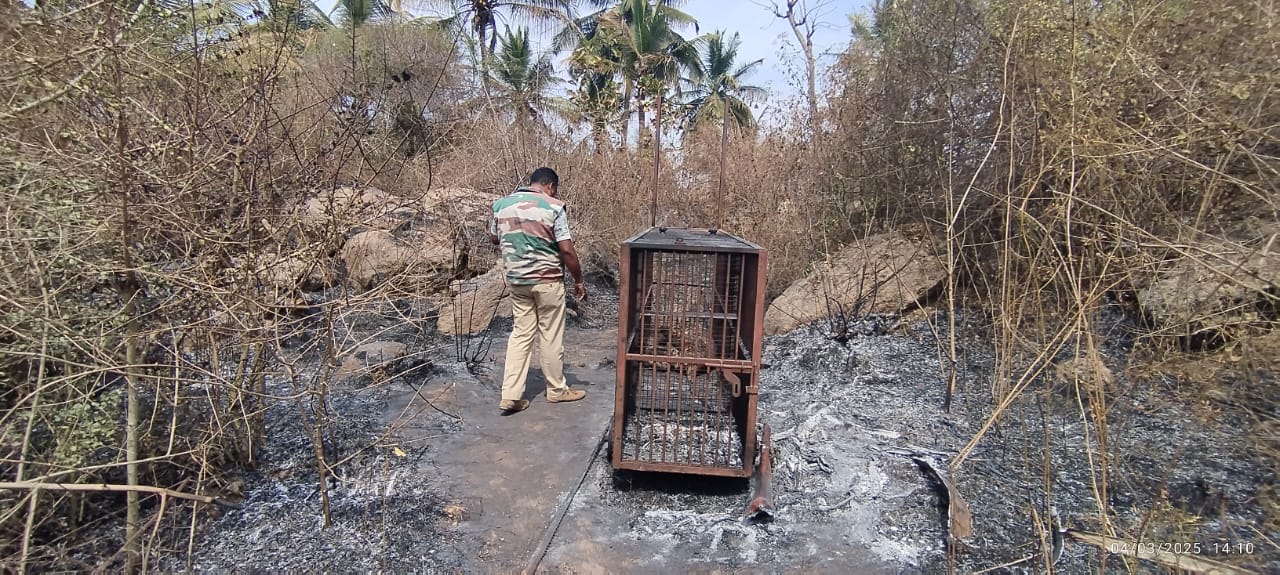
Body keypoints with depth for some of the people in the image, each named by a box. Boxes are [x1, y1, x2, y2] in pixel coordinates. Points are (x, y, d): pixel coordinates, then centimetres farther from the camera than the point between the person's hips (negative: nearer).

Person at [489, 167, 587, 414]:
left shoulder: (502, 204, 4)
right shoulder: (552, 206, -12)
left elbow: (494, 238, 19)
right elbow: (566, 249, -13)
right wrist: (579, 280, -2)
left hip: (516, 280, 5)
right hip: (547, 280, -4)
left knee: (520, 334, 11)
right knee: (551, 337, 8)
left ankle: (510, 395, 7)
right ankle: (557, 390, 22)